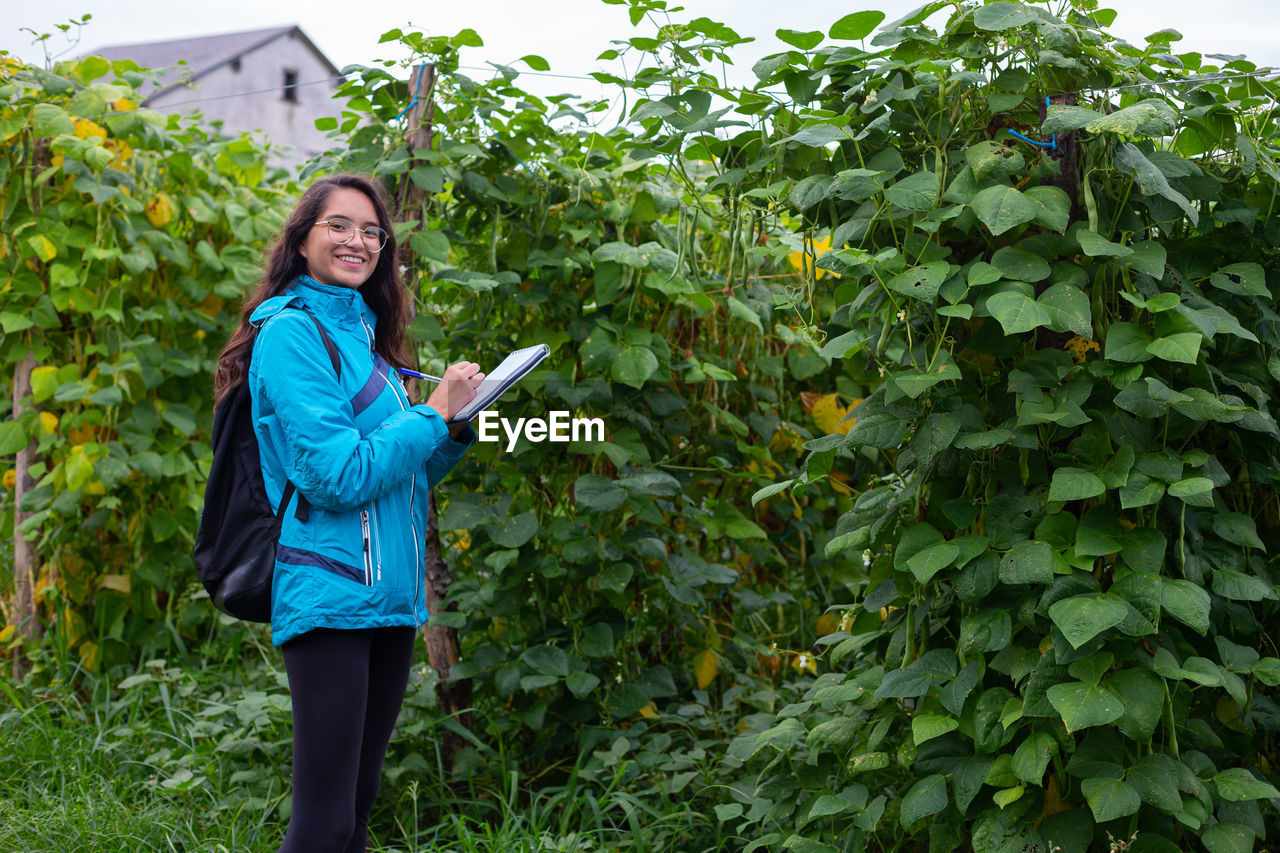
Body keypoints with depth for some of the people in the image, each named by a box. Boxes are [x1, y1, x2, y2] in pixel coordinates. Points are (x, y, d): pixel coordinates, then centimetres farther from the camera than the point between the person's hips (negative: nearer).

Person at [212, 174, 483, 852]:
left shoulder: (363, 333, 17)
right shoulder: (292, 331, -8)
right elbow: (339, 478, -17)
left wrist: (456, 429, 4)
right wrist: (434, 413, -11)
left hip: (388, 596, 9)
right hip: (330, 595, -9)